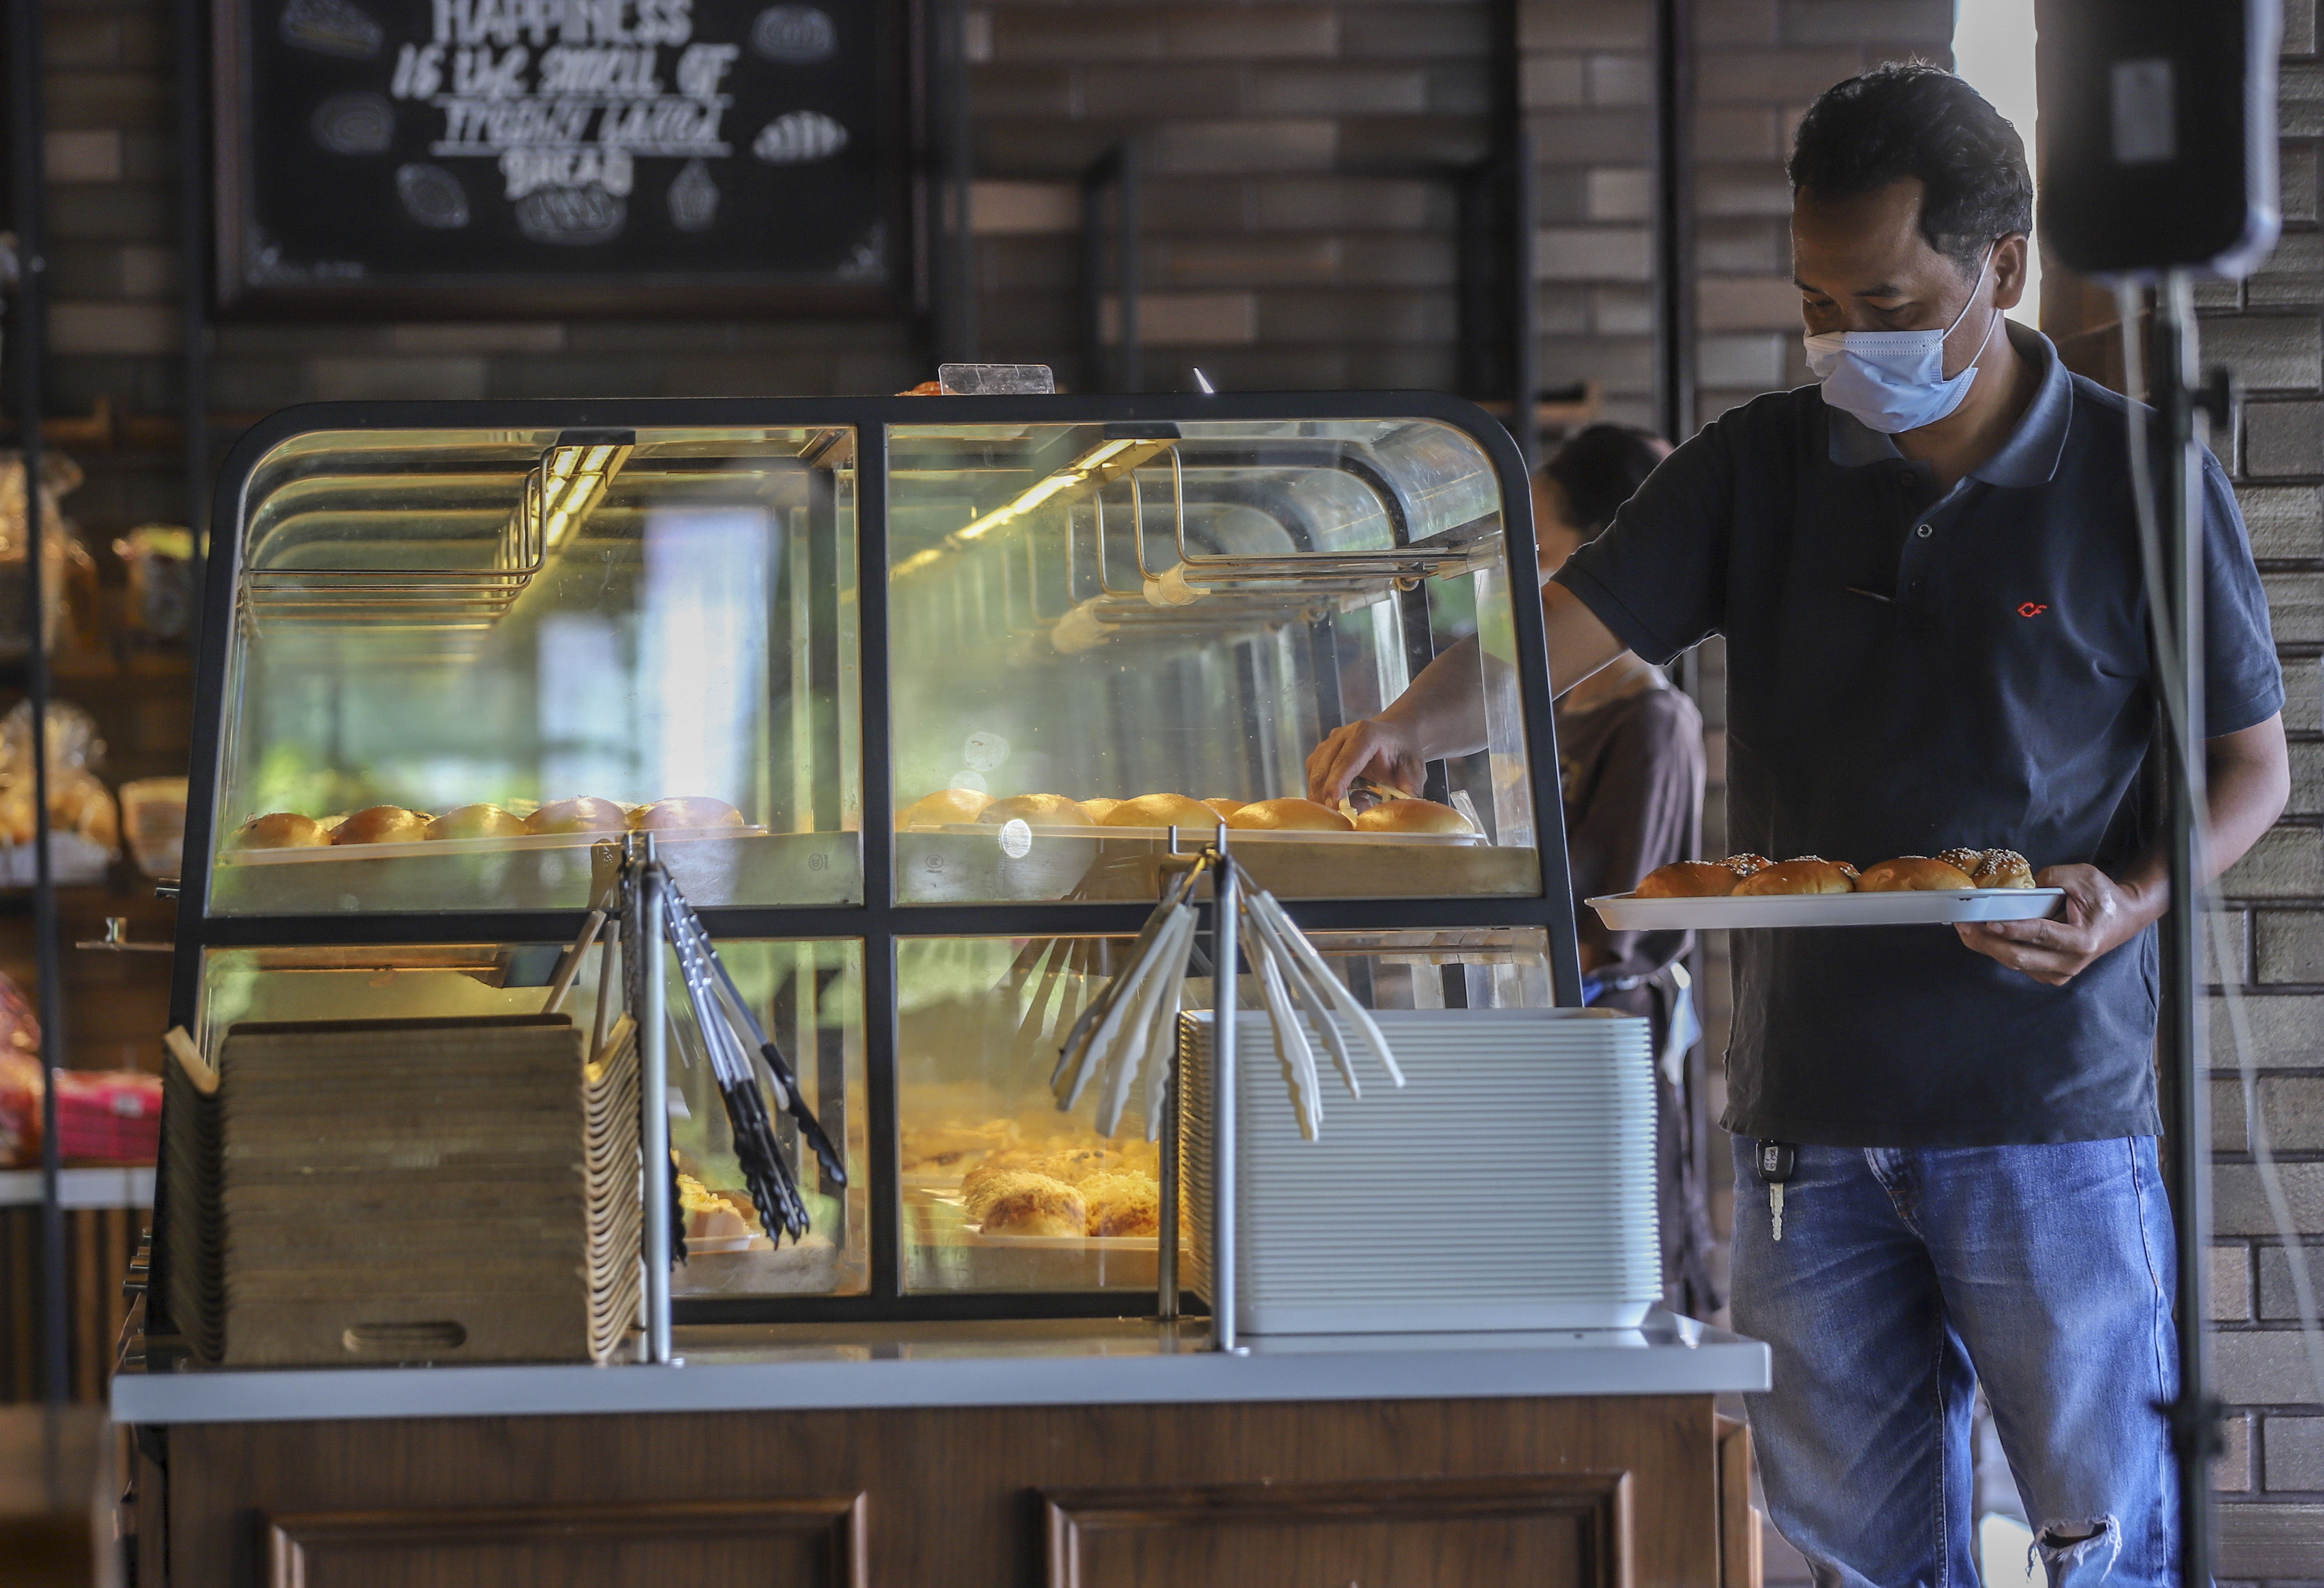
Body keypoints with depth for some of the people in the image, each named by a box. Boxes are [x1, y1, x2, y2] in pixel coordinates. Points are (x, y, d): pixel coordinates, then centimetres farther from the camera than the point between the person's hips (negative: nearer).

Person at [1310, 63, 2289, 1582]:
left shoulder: (2142, 479, -2)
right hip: (1810, 1097, 3)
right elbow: (1569, 627, 0)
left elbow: (2251, 764, 4)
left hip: (2051, 1101, -3)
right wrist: (1417, 722, -21)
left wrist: (2131, 902, -15)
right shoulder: (1764, 468, 7)